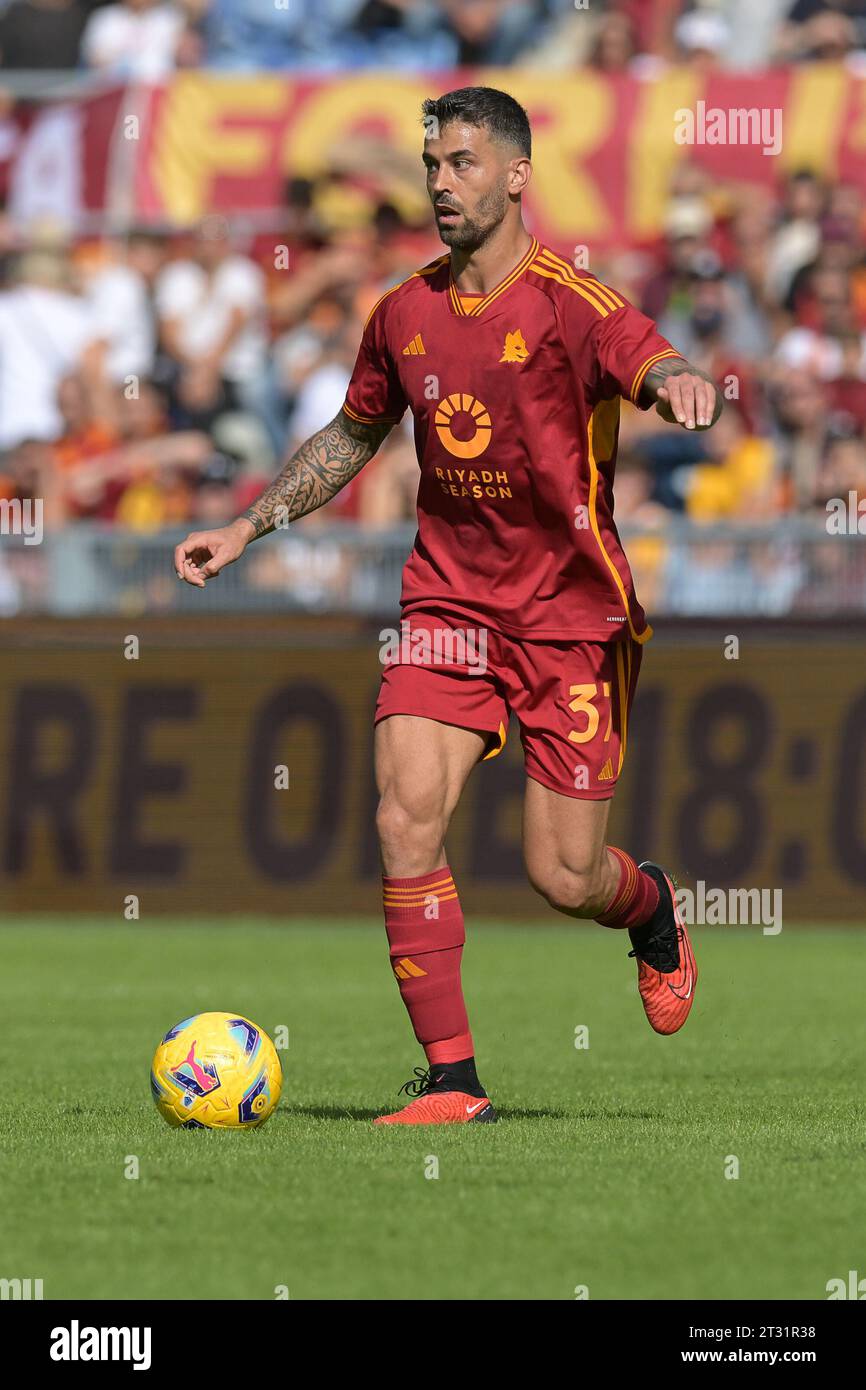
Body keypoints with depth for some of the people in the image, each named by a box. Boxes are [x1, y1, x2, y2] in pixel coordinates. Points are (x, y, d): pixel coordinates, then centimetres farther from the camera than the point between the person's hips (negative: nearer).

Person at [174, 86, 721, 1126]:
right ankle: (451, 1081, -10)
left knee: (563, 877, -3)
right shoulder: (405, 314, 6)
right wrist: (246, 528, 16)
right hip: (448, 601, 4)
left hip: (570, 612, -4)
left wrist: (680, 386, -54)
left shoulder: (570, 306, -12)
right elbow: (351, 436, 22)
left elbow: (654, 369, -30)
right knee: (406, 820, -16)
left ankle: (652, 913, 35)